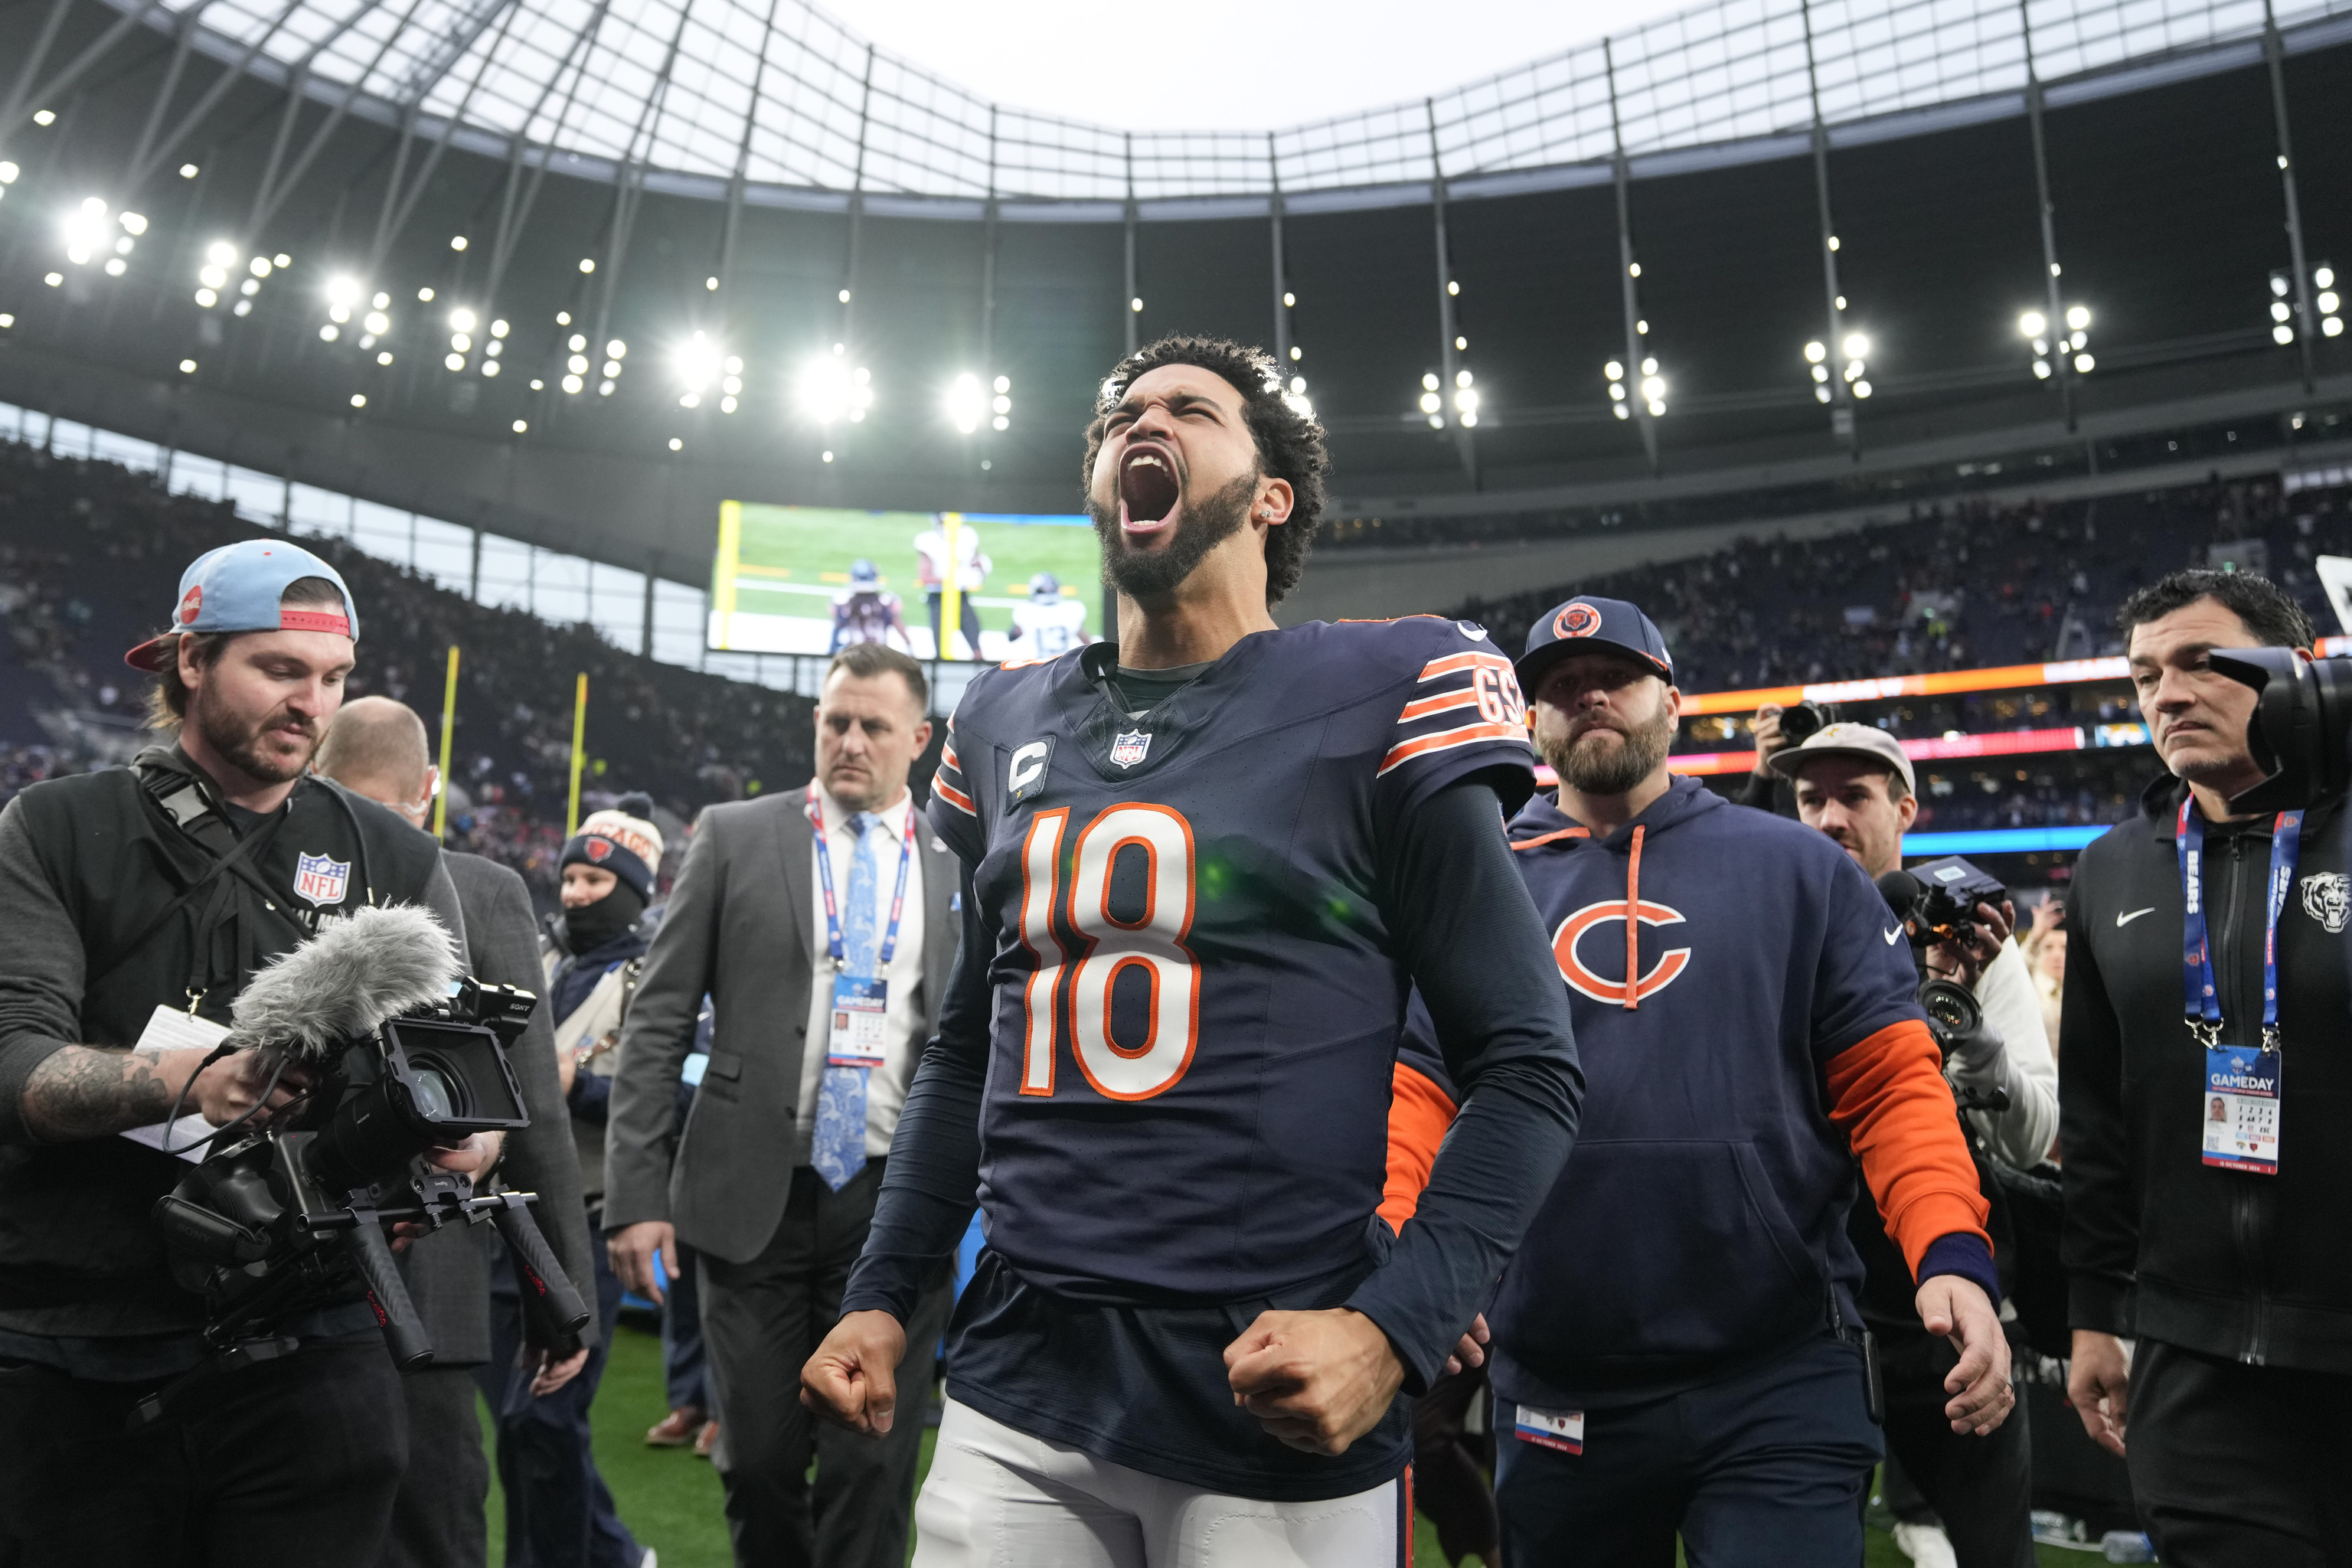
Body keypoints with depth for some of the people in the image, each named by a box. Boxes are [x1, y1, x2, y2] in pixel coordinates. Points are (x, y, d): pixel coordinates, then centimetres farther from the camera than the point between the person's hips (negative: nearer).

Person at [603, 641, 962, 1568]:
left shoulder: (964, 866, 5)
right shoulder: (735, 837, 3)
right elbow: (658, 1022, 2)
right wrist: (635, 1192, -4)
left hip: (895, 1205, 0)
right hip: (752, 1197, 0)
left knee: (872, 1466, 4)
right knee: (758, 1456, 10)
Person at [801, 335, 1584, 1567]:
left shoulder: (1379, 697, -6)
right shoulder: (1006, 723, 8)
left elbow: (1524, 1068, -6)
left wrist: (1393, 1328, -18)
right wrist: (882, 1294, 10)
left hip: (1276, 1420, -4)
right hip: (1011, 1390, 4)